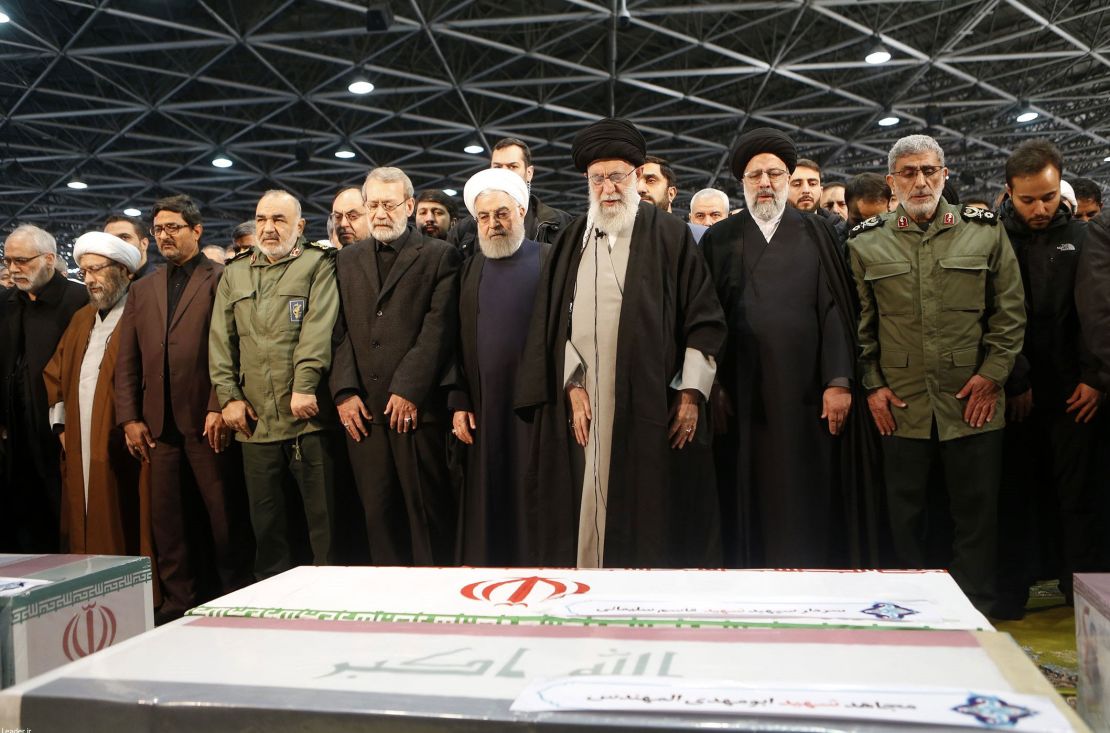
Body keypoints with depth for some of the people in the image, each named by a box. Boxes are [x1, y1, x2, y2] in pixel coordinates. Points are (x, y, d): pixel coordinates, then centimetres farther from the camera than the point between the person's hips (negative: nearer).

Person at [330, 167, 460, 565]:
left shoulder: (439, 256, 5)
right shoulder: (348, 259, 18)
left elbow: (439, 328, -5)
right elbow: (340, 331, 11)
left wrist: (408, 389, -12)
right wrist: (345, 391, 0)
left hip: (417, 405, -4)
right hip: (362, 408, 4)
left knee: (428, 508, -1)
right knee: (377, 509, 6)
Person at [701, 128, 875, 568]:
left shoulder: (818, 234, 10)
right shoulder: (718, 240, 10)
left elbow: (836, 309, 3)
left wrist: (839, 382, -7)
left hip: (805, 395, 0)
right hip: (741, 396, 0)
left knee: (808, 501, 3)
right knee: (748, 504, 5)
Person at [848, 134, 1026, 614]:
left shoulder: (986, 233, 5)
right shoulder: (866, 244, 5)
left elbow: (1010, 311, 5)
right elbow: (860, 323, 6)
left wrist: (992, 374, -3)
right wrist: (872, 384, -1)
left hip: (972, 403, 0)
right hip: (900, 404, 0)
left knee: (976, 515, 7)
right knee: (905, 515, 9)